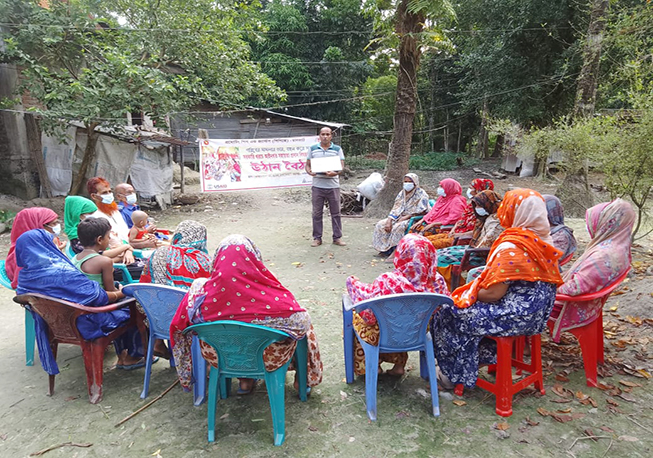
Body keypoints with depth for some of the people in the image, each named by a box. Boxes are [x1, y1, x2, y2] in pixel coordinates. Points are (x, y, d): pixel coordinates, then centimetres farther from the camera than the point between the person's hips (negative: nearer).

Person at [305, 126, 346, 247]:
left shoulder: (337, 149, 6)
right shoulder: (312, 149, 9)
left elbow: (341, 165, -1)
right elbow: (308, 165, 9)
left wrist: (335, 172, -23)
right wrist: (309, 172, -15)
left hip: (333, 186, 0)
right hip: (317, 186, 1)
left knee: (335, 213, 4)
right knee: (317, 213, 4)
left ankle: (337, 237, 13)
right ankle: (317, 238, 14)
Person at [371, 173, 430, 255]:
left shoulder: (421, 194, -7)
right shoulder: (402, 193, 12)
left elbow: (422, 212, -16)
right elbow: (396, 209, 6)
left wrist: (403, 218, -19)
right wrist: (389, 221, -11)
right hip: (400, 218, 7)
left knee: (398, 227, -36)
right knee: (381, 224, -11)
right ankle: (384, 249, -9)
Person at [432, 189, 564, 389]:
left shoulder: (510, 248, -24)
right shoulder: (544, 241, 3)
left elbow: (494, 293, -25)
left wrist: (471, 294, -3)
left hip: (514, 317, -9)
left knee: (447, 312, 4)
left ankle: (456, 374, 19)